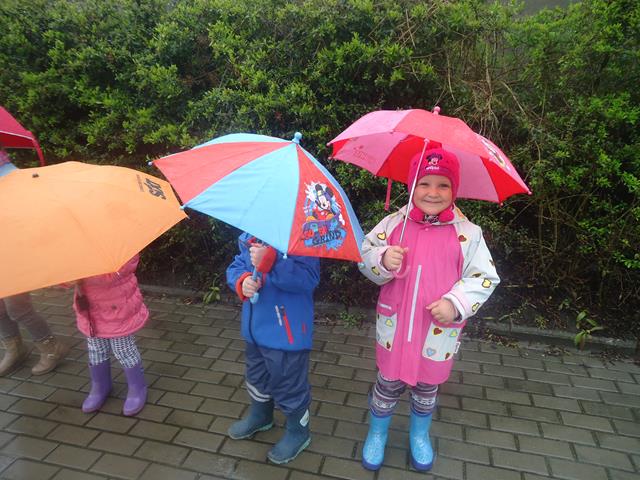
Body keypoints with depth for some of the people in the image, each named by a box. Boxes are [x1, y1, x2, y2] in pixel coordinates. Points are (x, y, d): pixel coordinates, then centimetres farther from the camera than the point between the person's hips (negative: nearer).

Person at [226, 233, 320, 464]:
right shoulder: (247, 237, 3)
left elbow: (308, 278, -29)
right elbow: (235, 267, 9)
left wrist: (270, 261, -37)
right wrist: (242, 281, -14)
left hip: (288, 332, -7)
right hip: (255, 326, 8)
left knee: (289, 384, 10)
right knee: (256, 376, 28)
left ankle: (298, 431, 37)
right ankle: (260, 416, 56)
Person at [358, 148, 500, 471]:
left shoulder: (468, 234, -10)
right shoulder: (393, 223, -7)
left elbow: (485, 279, -6)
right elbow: (365, 259, -2)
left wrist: (456, 303, -20)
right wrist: (383, 261, -23)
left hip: (438, 332, 0)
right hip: (394, 327, 0)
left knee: (426, 387, 22)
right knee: (388, 384, 16)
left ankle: (419, 435, 51)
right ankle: (377, 434, 44)